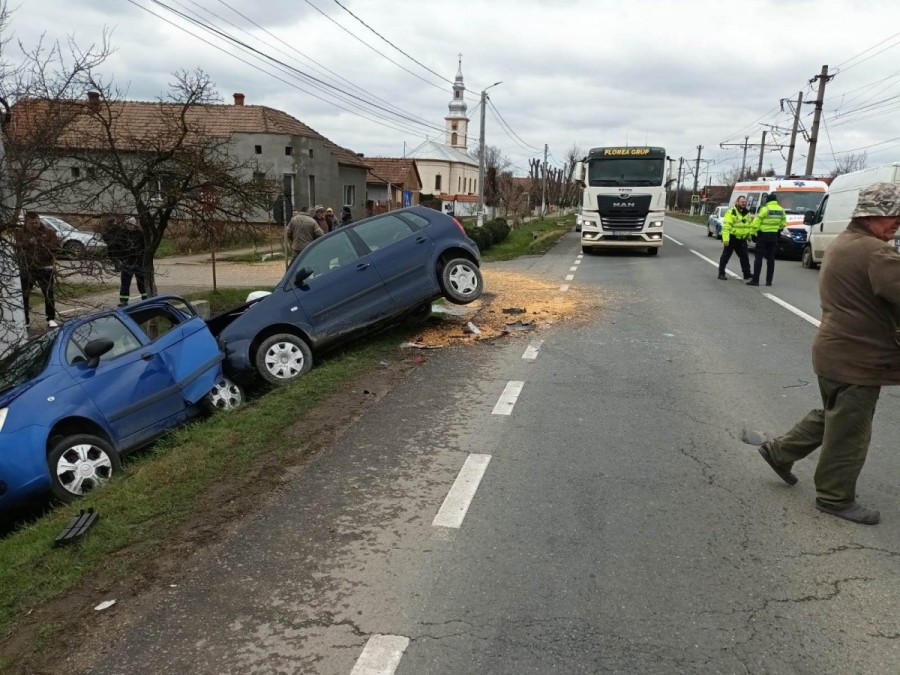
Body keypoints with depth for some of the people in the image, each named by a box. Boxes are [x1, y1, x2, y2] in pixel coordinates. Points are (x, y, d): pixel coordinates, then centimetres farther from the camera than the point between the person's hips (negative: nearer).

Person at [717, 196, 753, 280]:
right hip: (732, 238, -6)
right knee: (725, 256, 0)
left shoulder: (747, 213, 12)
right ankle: (721, 273, 5)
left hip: (742, 239, 7)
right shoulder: (731, 212, -13)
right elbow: (726, 226, -20)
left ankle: (747, 273, 18)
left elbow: (750, 225, 24)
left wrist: (749, 235, 18)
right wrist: (725, 239, -27)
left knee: (744, 256, 10)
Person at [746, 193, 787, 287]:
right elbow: (783, 222, 16)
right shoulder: (781, 210, 7)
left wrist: (754, 231, -6)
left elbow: (756, 222, -15)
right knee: (771, 259, 9)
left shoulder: (765, 209, -12)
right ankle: (769, 281, 8)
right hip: (774, 236, 5)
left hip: (763, 235, -5)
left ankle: (755, 280, -6)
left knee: (759, 258, -3)